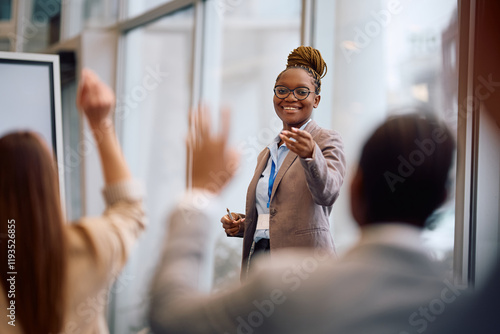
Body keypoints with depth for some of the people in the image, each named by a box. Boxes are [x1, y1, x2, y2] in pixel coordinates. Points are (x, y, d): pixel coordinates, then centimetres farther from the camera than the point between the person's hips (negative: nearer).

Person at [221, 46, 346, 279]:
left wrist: (310, 154, -37)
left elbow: (327, 193, -19)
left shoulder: (327, 141, 1)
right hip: (258, 259, 5)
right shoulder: (266, 154, 21)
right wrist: (239, 225, 7)